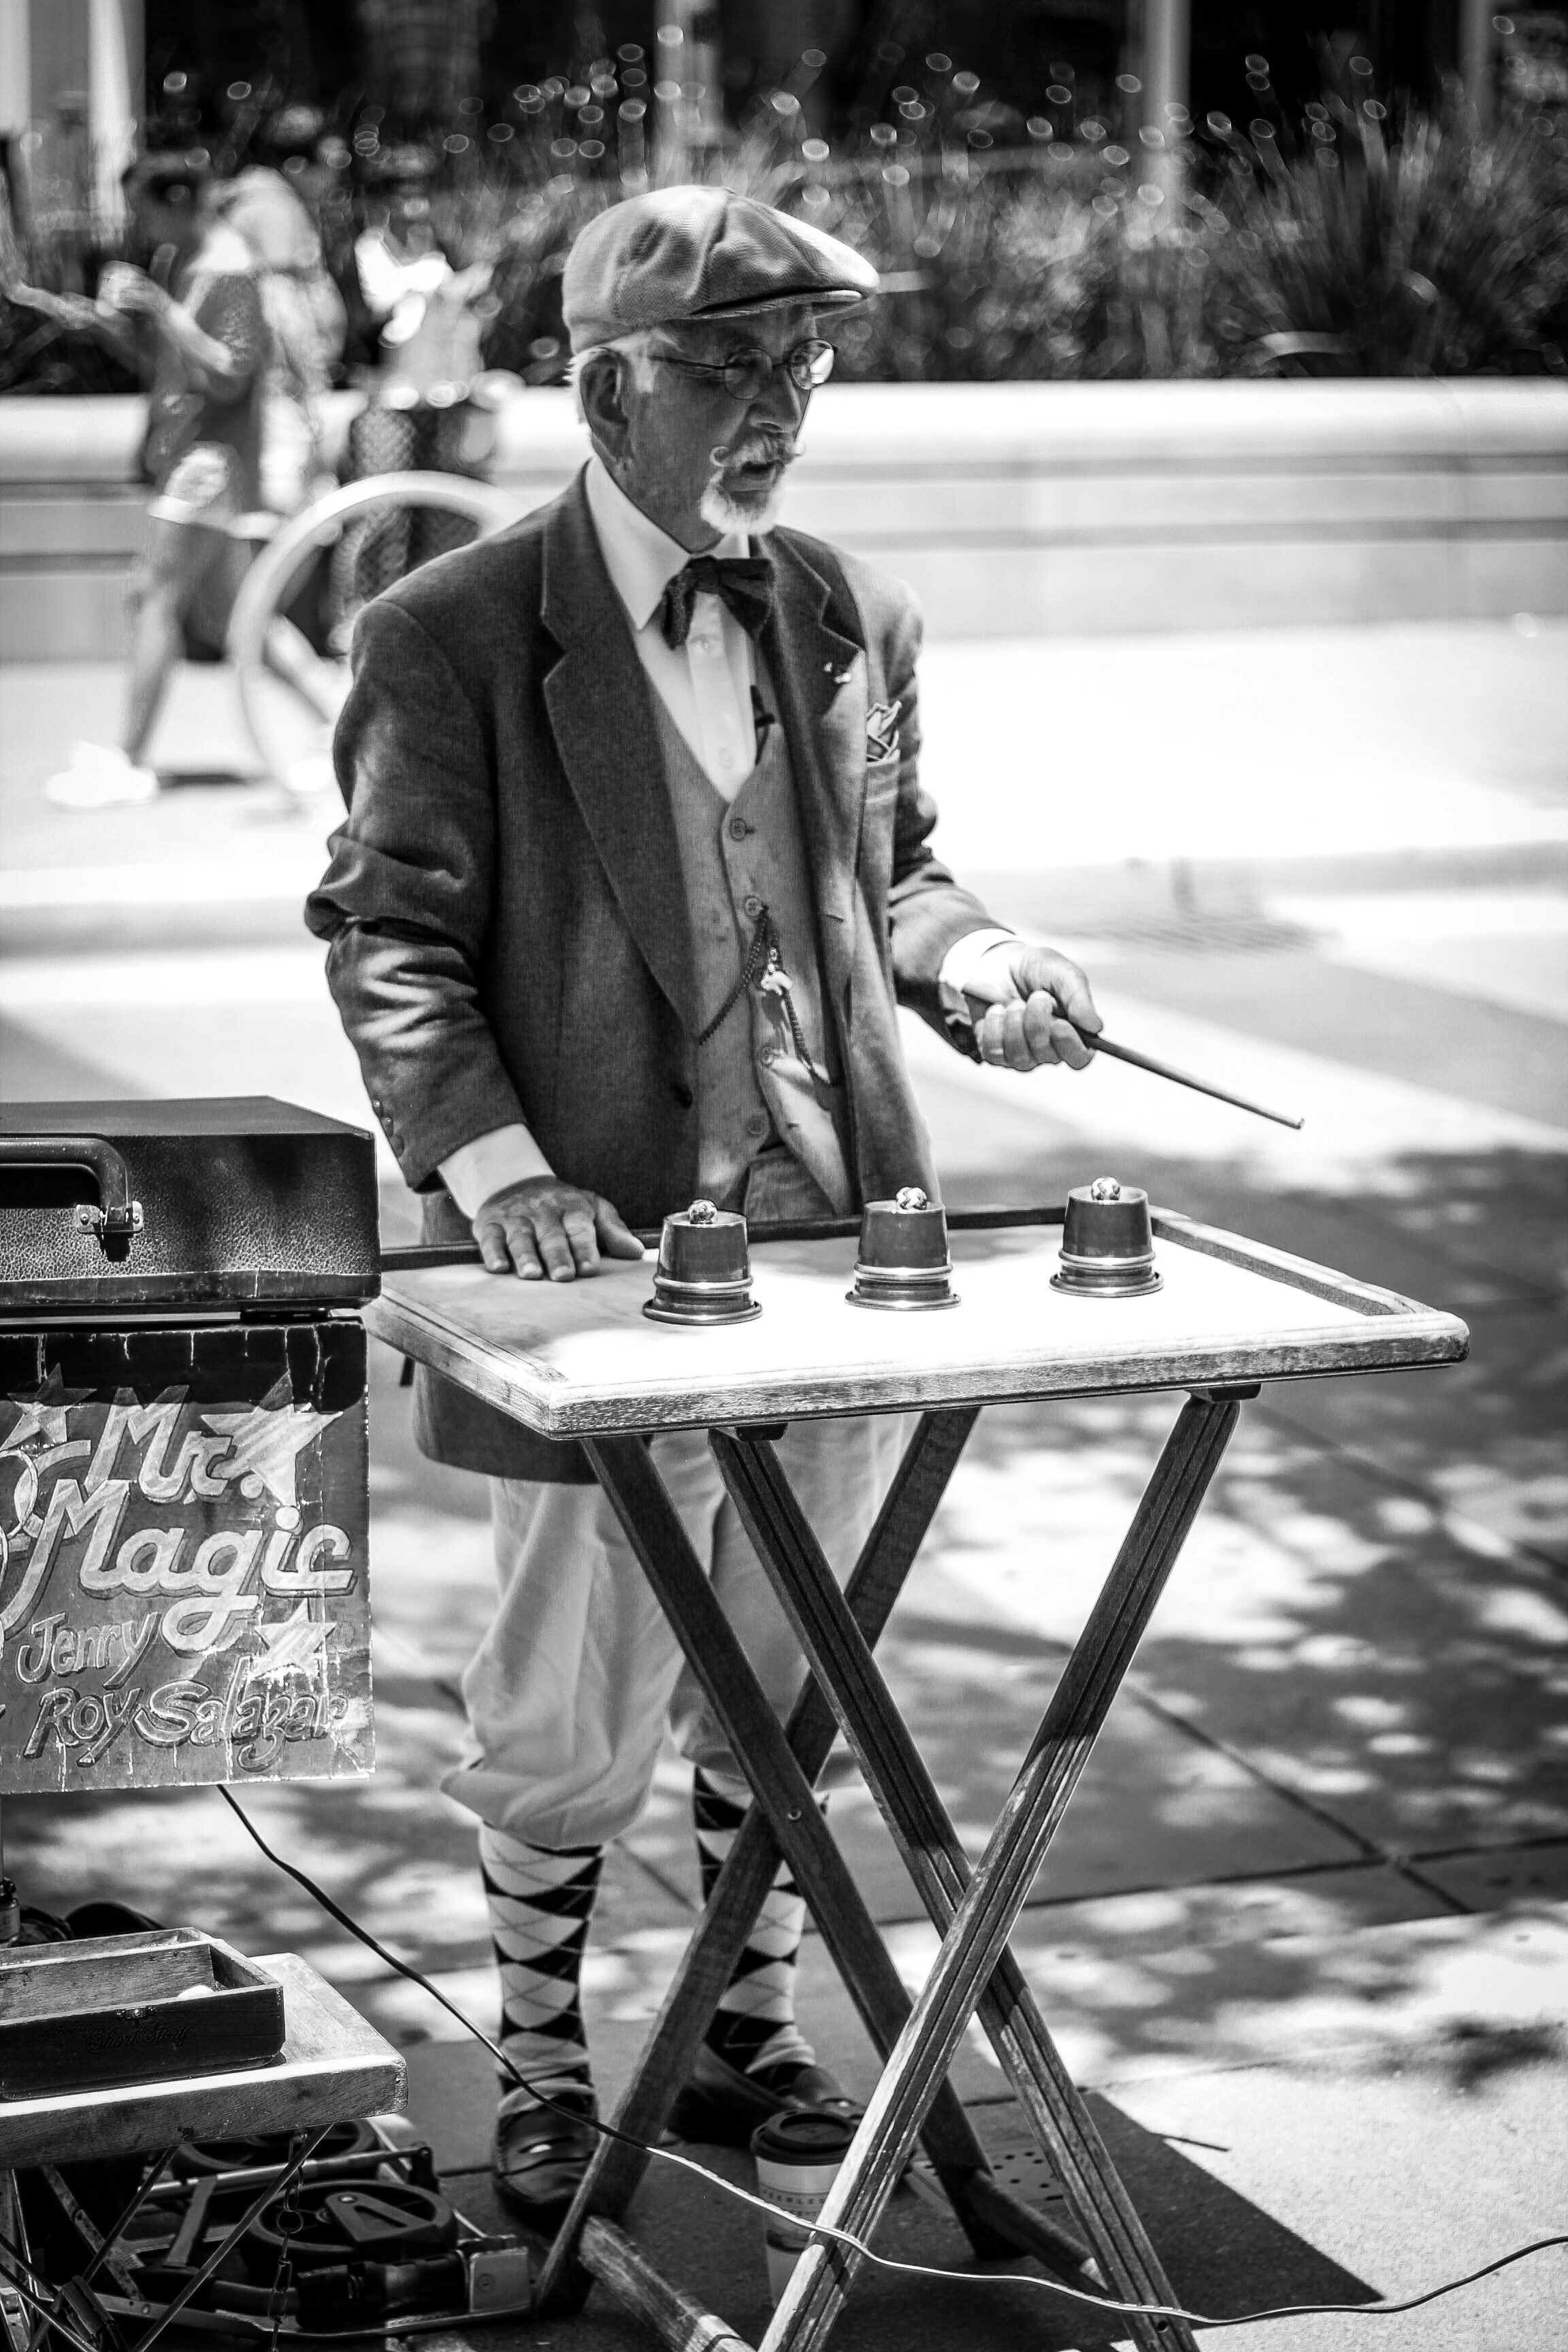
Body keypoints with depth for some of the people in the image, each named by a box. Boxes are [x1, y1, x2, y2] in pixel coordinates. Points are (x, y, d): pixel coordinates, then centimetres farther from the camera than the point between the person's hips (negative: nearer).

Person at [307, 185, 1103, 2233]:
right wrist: (496, 1170, -20)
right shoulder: (450, 640, -7)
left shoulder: (855, 621, 8)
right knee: (570, 1713, 5)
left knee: (784, 1683, 16)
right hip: (603, 1246, -5)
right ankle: (545, 2078, 24)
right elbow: (390, 935, -8)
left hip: (831, 1234, 5)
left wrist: (974, 965, -3)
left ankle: (751, 2038, 33)